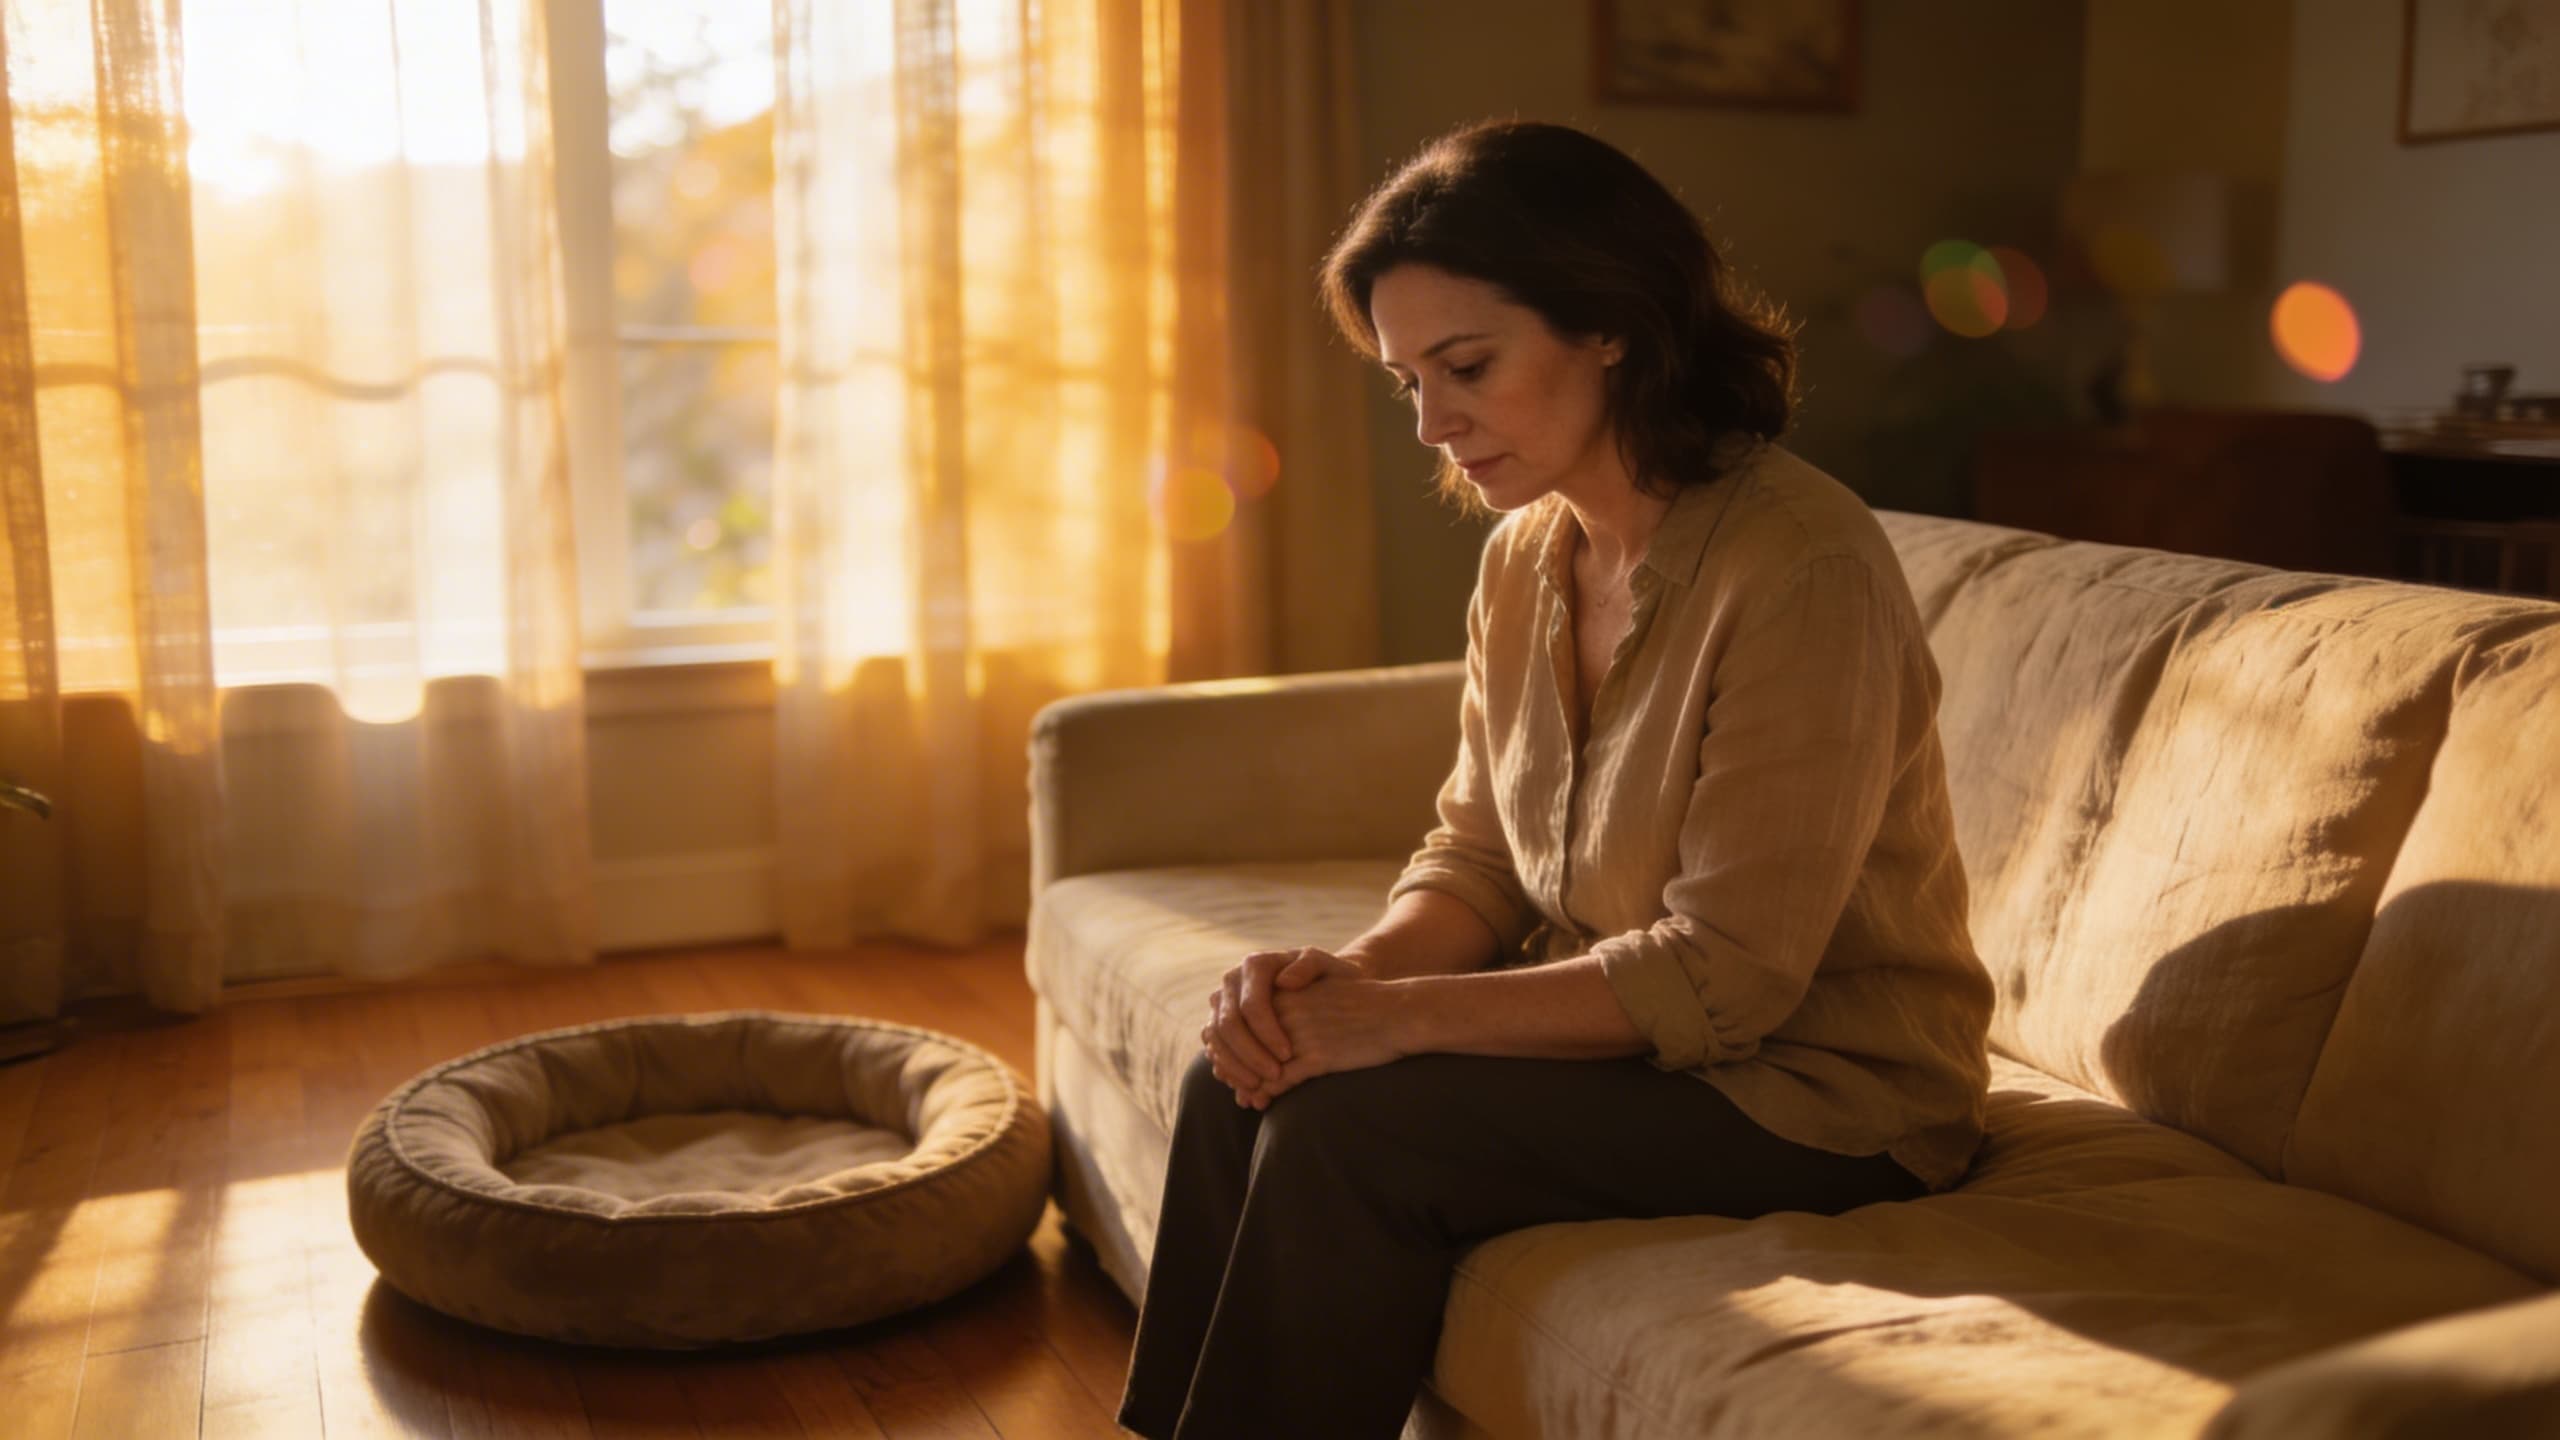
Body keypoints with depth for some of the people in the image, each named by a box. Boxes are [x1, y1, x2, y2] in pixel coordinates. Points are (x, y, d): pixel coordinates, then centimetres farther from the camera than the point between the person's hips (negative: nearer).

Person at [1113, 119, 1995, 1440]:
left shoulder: (1802, 567, -23)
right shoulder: (1524, 556, 3)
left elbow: (1725, 973, -24)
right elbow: (1478, 854, 7)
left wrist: (1401, 1014, -25)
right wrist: (1351, 972, -14)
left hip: (1824, 1089, -7)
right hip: (1616, 1028, 7)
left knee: (1346, 1127, -23)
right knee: (1244, 1072, -11)